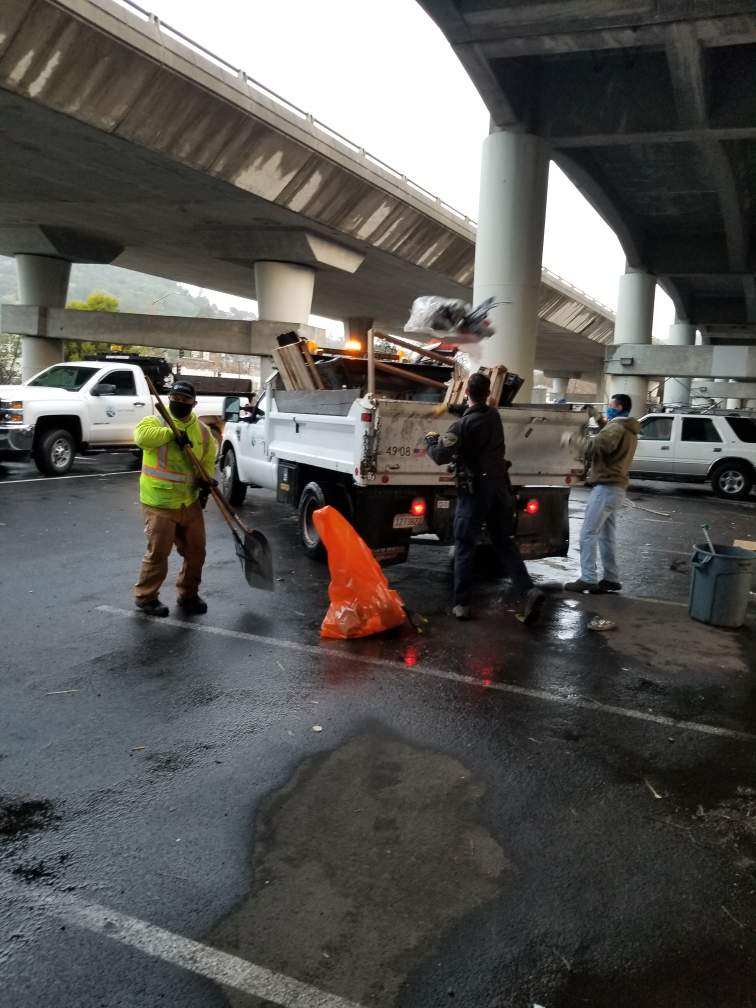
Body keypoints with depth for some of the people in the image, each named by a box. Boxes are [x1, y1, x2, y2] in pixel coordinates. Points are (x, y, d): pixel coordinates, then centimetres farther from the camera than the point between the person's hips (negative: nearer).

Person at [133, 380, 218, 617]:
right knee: (158, 553, -1)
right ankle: (145, 597, 18)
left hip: (190, 502, 5)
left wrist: (206, 480, -1)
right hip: (160, 503, -5)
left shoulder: (202, 430, 8)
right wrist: (172, 433, -29)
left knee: (195, 551, 12)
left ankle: (187, 595, 30)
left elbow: (208, 459, 17)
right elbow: (142, 435, -30)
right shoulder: (155, 421, -8)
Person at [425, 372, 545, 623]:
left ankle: (461, 604, 7)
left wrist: (430, 440, 3)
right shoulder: (494, 415, 7)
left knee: (464, 548, 4)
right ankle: (528, 591, -3)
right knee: (505, 543, 11)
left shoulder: (462, 425, -14)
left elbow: (441, 457, -16)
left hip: (473, 491, -5)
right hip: (499, 487, 6)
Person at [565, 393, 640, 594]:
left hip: (606, 487, -10)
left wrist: (587, 450, -13)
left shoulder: (616, 427, -13)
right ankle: (611, 579, 16)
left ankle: (588, 579, -10)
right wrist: (603, 425, 15)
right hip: (616, 487, 10)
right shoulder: (628, 430, 20)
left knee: (588, 534, -9)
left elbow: (600, 444, -33)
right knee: (607, 536, 13)